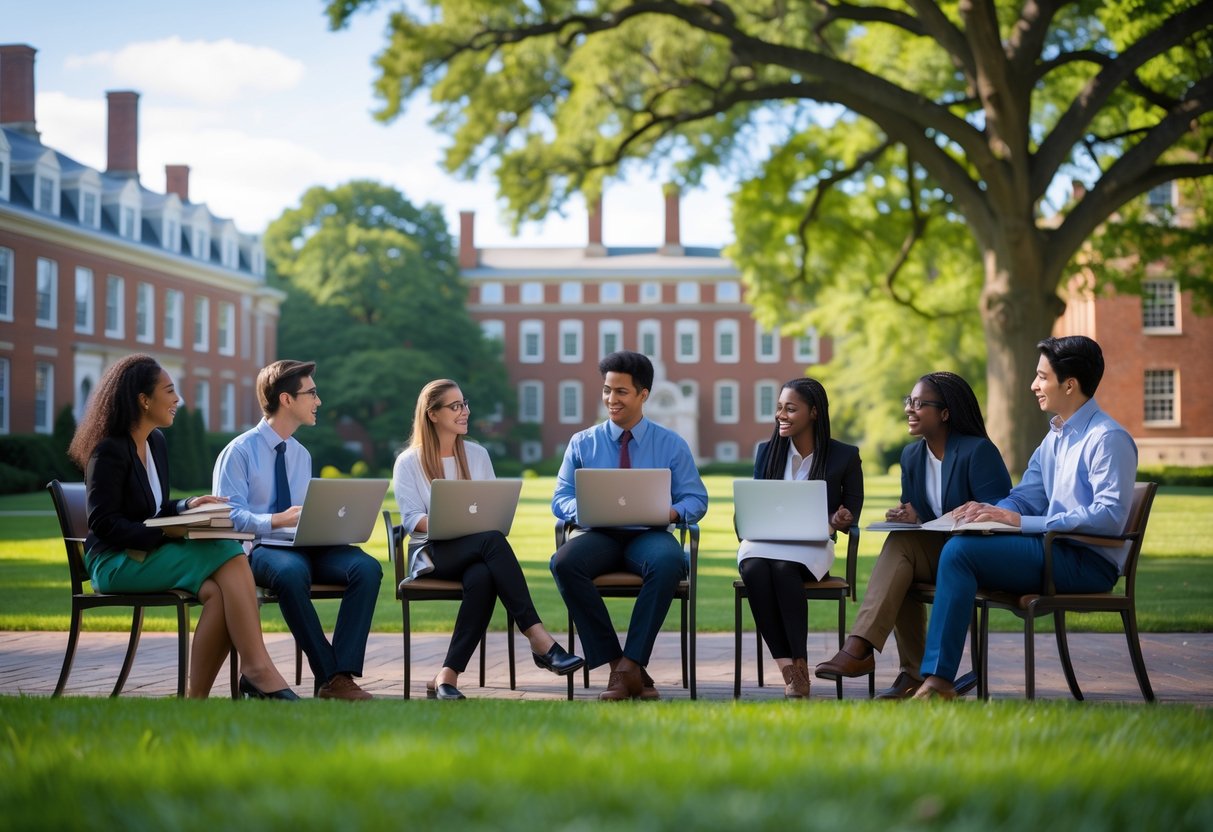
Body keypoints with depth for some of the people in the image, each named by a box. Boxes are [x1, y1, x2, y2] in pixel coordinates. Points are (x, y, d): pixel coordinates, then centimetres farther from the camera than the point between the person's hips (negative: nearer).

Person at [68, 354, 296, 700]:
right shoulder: (109, 451, -10)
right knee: (229, 557, -26)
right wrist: (166, 532, -22)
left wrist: (188, 505, 2)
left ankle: (198, 697, -25)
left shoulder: (156, 442, 15)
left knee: (218, 591, -25)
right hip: (116, 562, -7)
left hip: (150, 553, 7)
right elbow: (104, 524, -16)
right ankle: (258, 671, -26)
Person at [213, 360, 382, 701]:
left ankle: (342, 677, -31)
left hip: (307, 545, 6)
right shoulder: (239, 452, -1)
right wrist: (275, 521, -26)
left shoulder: (301, 455, 21)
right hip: (262, 548, -6)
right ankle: (328, 676, -31)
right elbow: (228, 515, -10)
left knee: (367, 567, -25)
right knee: (292, 571, -41)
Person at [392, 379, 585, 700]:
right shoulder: (408, 462, 5)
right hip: (431, 553, -4)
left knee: (482, 577, -37)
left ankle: (448, 676, -36)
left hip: (475, 552, 4)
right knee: (493, 540, -36)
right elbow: (412, 519, -5)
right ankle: (537, 636, -42)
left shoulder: (478, 455, 18)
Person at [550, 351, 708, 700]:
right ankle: (613, 662, -25)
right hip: (599, 537, 1)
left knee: (669, 561, -38)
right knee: (564, 562, -34)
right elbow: (560, 499, 8)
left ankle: (631, 663, -29)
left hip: (649, 537, -1)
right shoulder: (582, 443, 12)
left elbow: (696, 499, 6)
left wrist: (674, 511, -18)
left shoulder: (672, 445, 10)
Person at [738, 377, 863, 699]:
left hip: (812, 544, -2)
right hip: (765, 540, 2)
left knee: (783, 568, -38)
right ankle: (787, 668, -33)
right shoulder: (766, 451, 13)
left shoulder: (845, 456, 5)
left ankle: (800, 666, -31)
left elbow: (853, 507, 8)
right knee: (754, 568, -35)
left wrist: (839, 522, -15)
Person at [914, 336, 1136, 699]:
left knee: (960, 550, -22)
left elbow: (1110, 516, -22)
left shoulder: (1108, 438, -11)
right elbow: (1025, 496, 22)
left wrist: (1023, 522, -24)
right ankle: (934, 679, -11)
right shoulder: (1054, 437, 18)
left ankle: (939, 680, -23)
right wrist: (989, 511, -3)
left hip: (1089, 563, -9)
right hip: (1057, 551, 9)